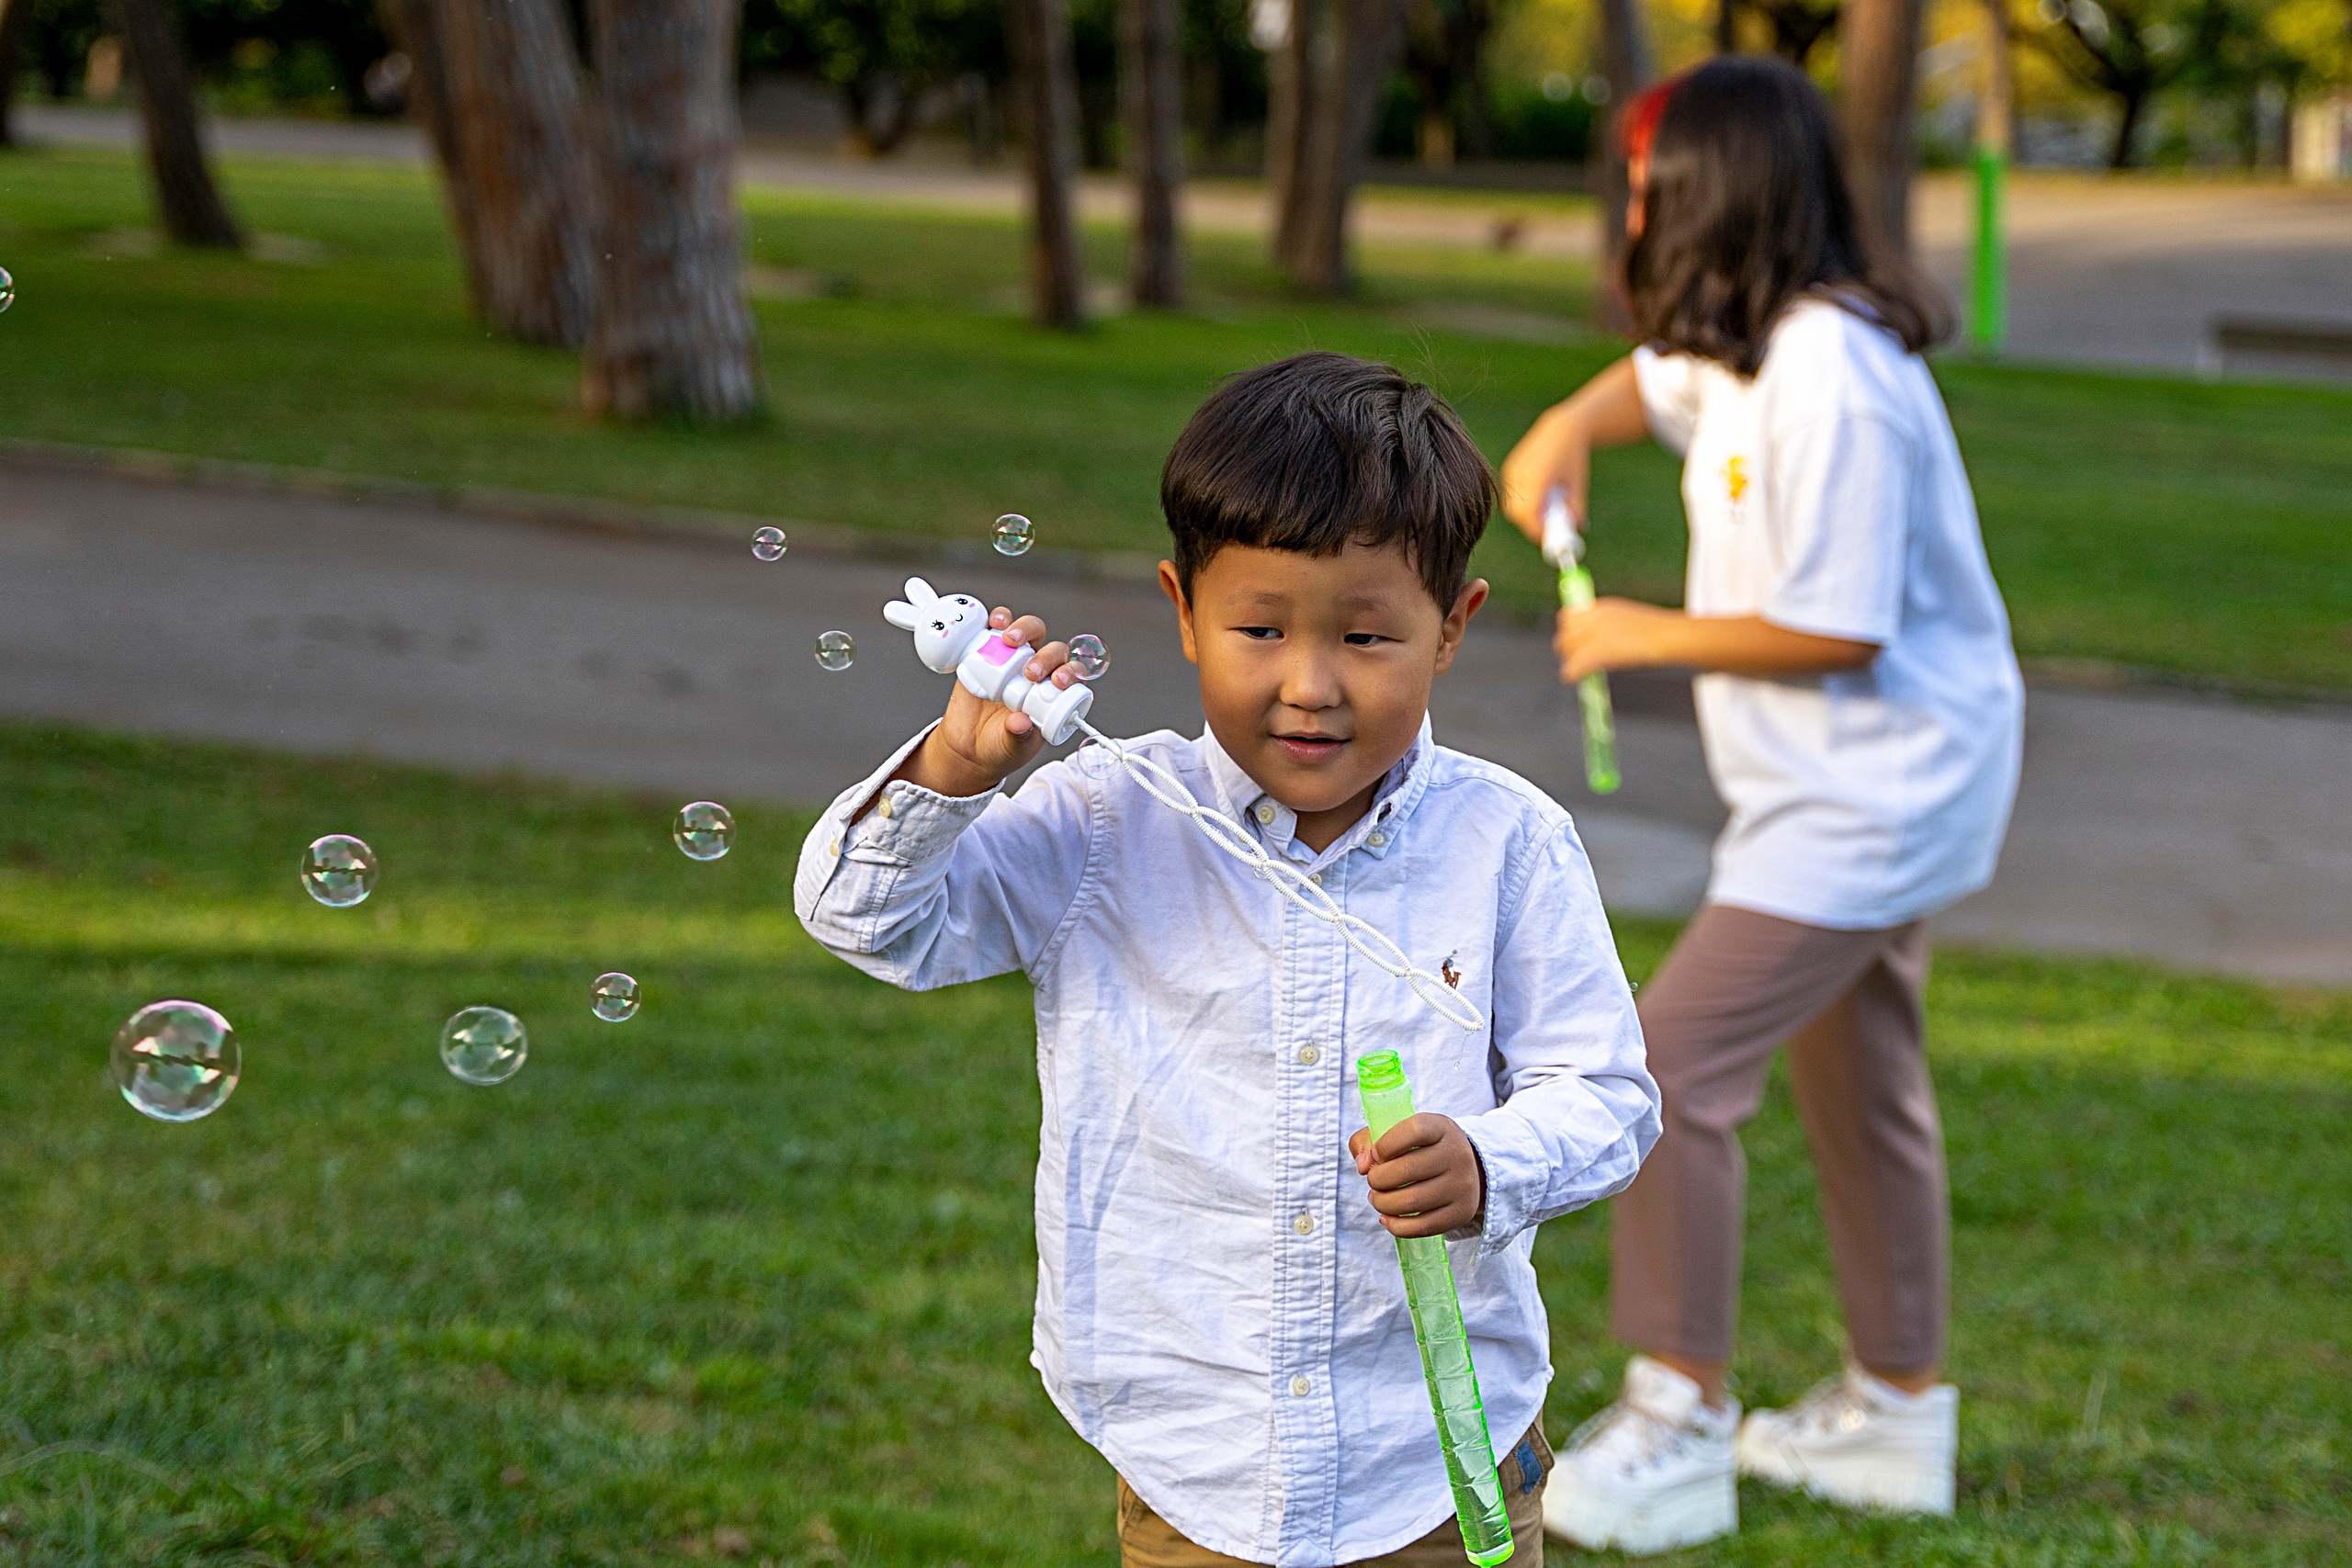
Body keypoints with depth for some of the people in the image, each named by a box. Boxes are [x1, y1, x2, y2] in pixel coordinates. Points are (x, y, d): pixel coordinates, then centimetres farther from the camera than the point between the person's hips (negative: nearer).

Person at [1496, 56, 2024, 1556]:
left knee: (1672, 1066, -12)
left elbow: (1833, 630, -27)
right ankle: (1895, 1415, 35)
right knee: (1857, 1086, 21)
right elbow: (1661, 376, 25)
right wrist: (1570, 429, 3)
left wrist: (1647, 636, -14)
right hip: (1866, 790, 11)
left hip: (1871, 795, -11)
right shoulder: (1746, 338, 4)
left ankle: (1678, 1429, -4)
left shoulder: (1830, 378, -27)